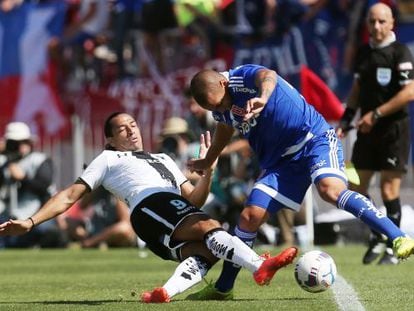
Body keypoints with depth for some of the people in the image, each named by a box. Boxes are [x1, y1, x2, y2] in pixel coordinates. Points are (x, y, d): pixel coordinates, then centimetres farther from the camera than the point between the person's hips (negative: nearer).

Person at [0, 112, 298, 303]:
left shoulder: (163, 159, 40)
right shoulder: (108, 159, 27)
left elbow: (195, 200, 31)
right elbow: (69, 196, 22)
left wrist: (208, 169, 15)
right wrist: (31, 222, 12)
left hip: (179, 214, 6)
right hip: (150, 206, -6)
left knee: (204, 253, -32)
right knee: (210, 228, -32)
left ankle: (168, 291, -52)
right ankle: (261, 266, -52)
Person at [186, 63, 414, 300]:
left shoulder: (243, 77, -17)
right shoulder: (221, 106, 8)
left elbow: (268, 76, -43)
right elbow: (225, 128, 32)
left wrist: (263, 98, -66)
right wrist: (207, 162, 47)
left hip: (315, 139, -8)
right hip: (281, 161, 8)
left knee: (330, 189, -35)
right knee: (251, 216, -2)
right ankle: (223, 288, 11)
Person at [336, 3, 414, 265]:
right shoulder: (364, 52, 11)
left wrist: (376, 115, -18)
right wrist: (346, 120, 9)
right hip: (368, 128, 7)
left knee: (389, 188, -7)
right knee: (357, 186, 5)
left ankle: (392, 248, 3)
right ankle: (377, 237, 23)